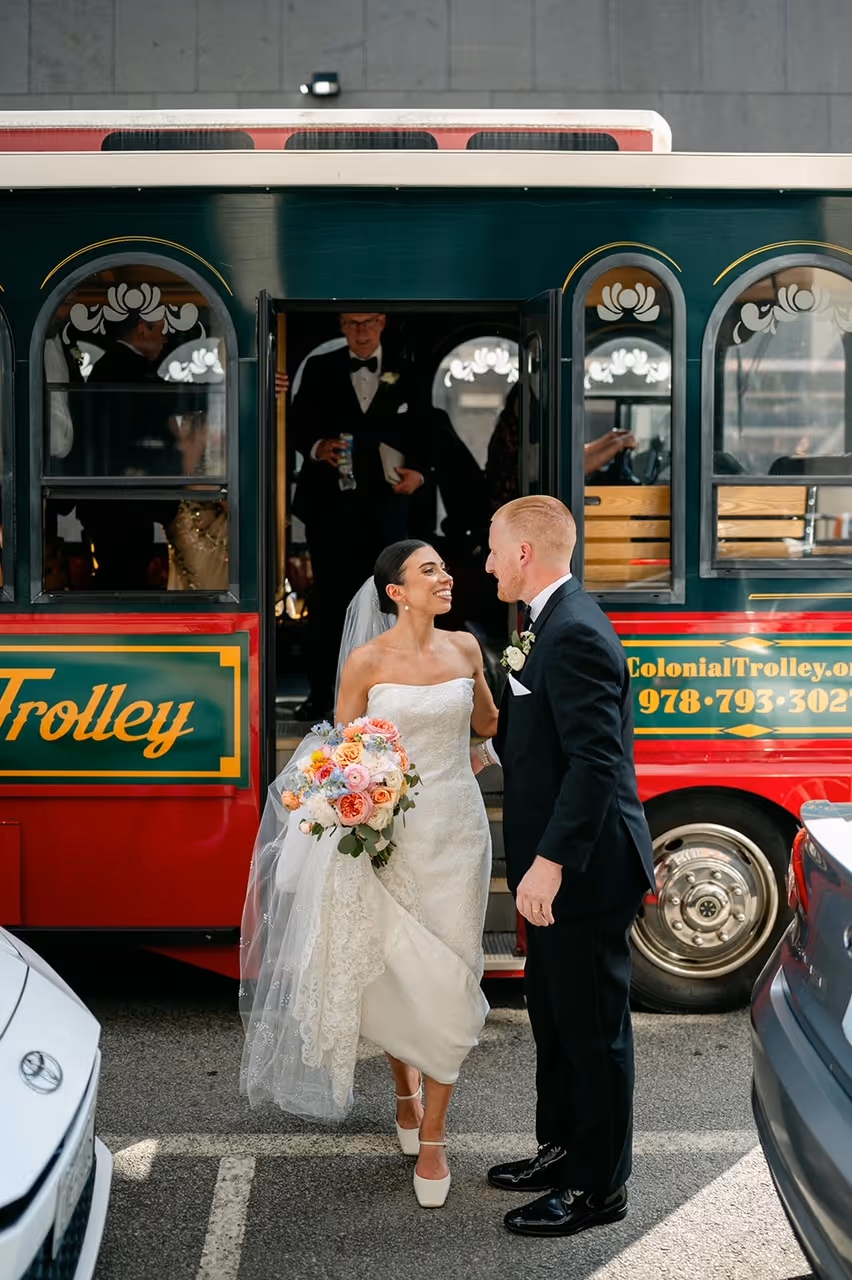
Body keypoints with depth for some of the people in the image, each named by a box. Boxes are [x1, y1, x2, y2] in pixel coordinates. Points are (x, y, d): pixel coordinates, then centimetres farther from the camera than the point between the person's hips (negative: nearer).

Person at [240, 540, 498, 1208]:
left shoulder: (464, 647, 4)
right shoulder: (366, 661, -7)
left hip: (455, 831, 2)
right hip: (388, 834, -2)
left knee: (448, 979, 1)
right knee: (391, 976, 8)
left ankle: (431, 1138, 14)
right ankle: (407, 1087, 40)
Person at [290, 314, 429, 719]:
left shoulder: (405, 375, 9)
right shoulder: (319, 370, 9)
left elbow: (424, 434, 8)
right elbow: (298, 424, 3)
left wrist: (418, 470, -8)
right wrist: (316, 446, -16)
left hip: (385, 503, 1)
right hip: (330, 500, 0)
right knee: (328, 596, 2)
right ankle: (320, 692, 8)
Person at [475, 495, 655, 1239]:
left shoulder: (576, 632, -21)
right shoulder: (558, 622, 10)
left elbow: (596, 758, -27)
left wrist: (550, 861, -28)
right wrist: (491, 751, 30)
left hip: (585, 869, -10)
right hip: (560, 868, 10)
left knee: (593, 1029, 4)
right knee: (555, 1017, 21)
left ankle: (598, 1188, 17)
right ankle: (563, 1148, 37)